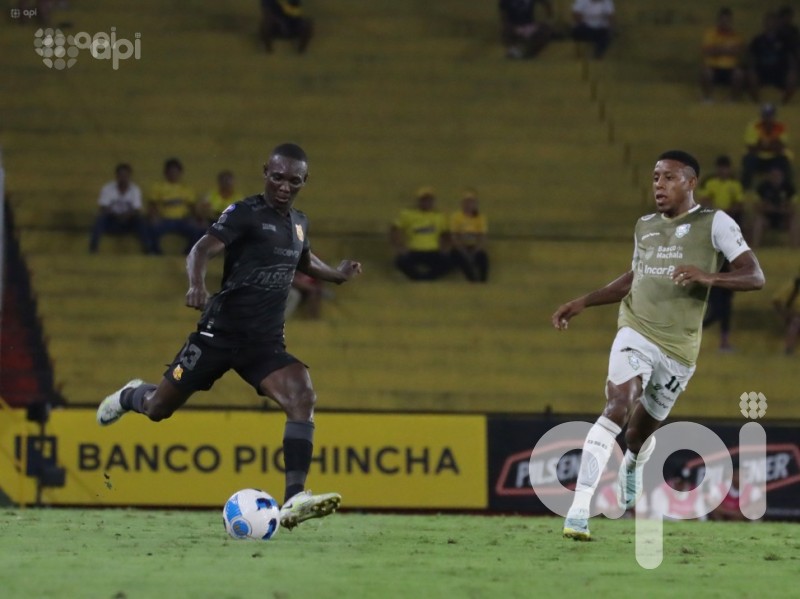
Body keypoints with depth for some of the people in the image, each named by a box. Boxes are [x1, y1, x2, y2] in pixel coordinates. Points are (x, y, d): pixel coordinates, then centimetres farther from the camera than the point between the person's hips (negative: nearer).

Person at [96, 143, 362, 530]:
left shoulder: (299, 223, 11)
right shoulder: (245, 213, -11)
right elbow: (201, 250, -26)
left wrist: (337, 276, 21)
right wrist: (197, 284, -45)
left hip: (266, 343, 4)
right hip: (219, 334, -4)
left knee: (302, 396, -24)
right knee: (157, 410, 7)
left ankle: (293, 500, -30)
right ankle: (130, 397, 47)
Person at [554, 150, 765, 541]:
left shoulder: (714, 224, -3)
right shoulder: (645, 226, 12)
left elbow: (754, 277, -10)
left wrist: (710, 278, -28)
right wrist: (583, 303, 20)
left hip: (679, 349, -2)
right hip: (636, 333, 2)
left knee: (641, 431, 13)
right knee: (617, 409, -24)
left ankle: (632, 469, 53)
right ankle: (580, 508, -30)